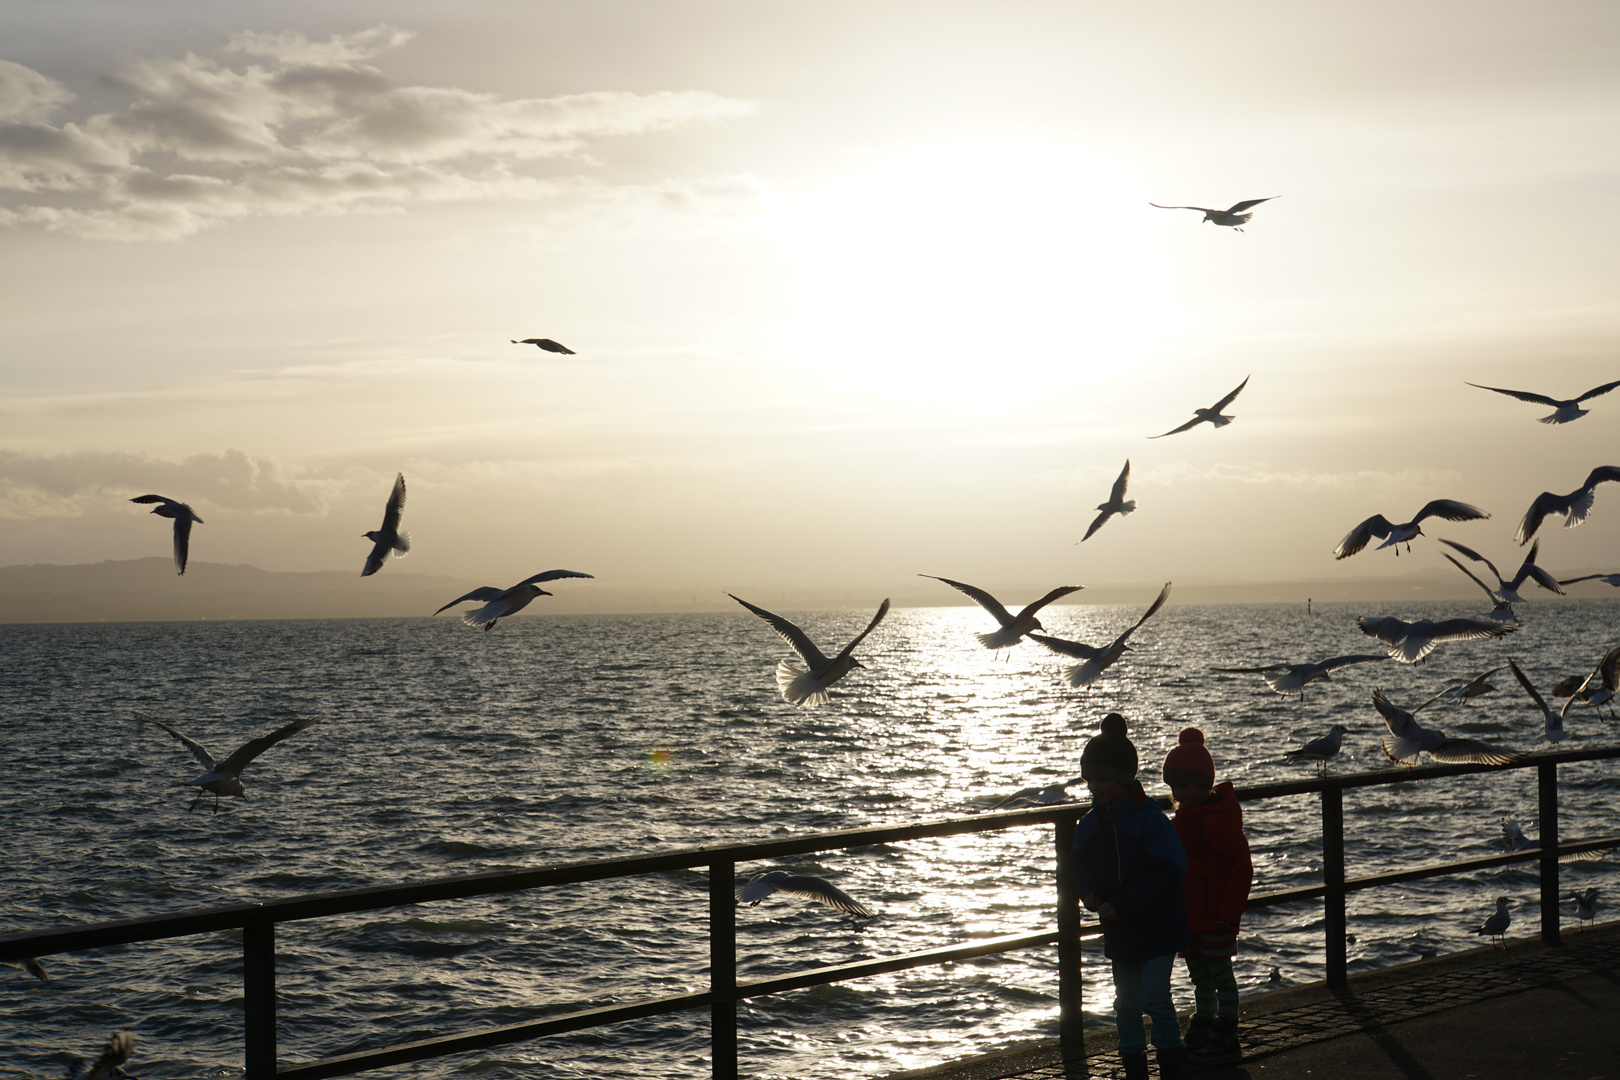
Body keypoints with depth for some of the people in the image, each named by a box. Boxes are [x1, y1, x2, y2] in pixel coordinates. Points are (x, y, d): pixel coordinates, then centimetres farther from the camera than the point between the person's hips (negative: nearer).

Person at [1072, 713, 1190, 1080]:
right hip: (1119, 930, 6)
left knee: (1155, 998, -8)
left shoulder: (1150, 820, -19)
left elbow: (1166, 875, -21)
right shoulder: (1090, 823, 2)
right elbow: (1081, 864, 14)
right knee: (1126, 1004, 11)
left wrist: (1122, 905, -24)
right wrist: (1089, 892, -9)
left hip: (1157, 926, -6)